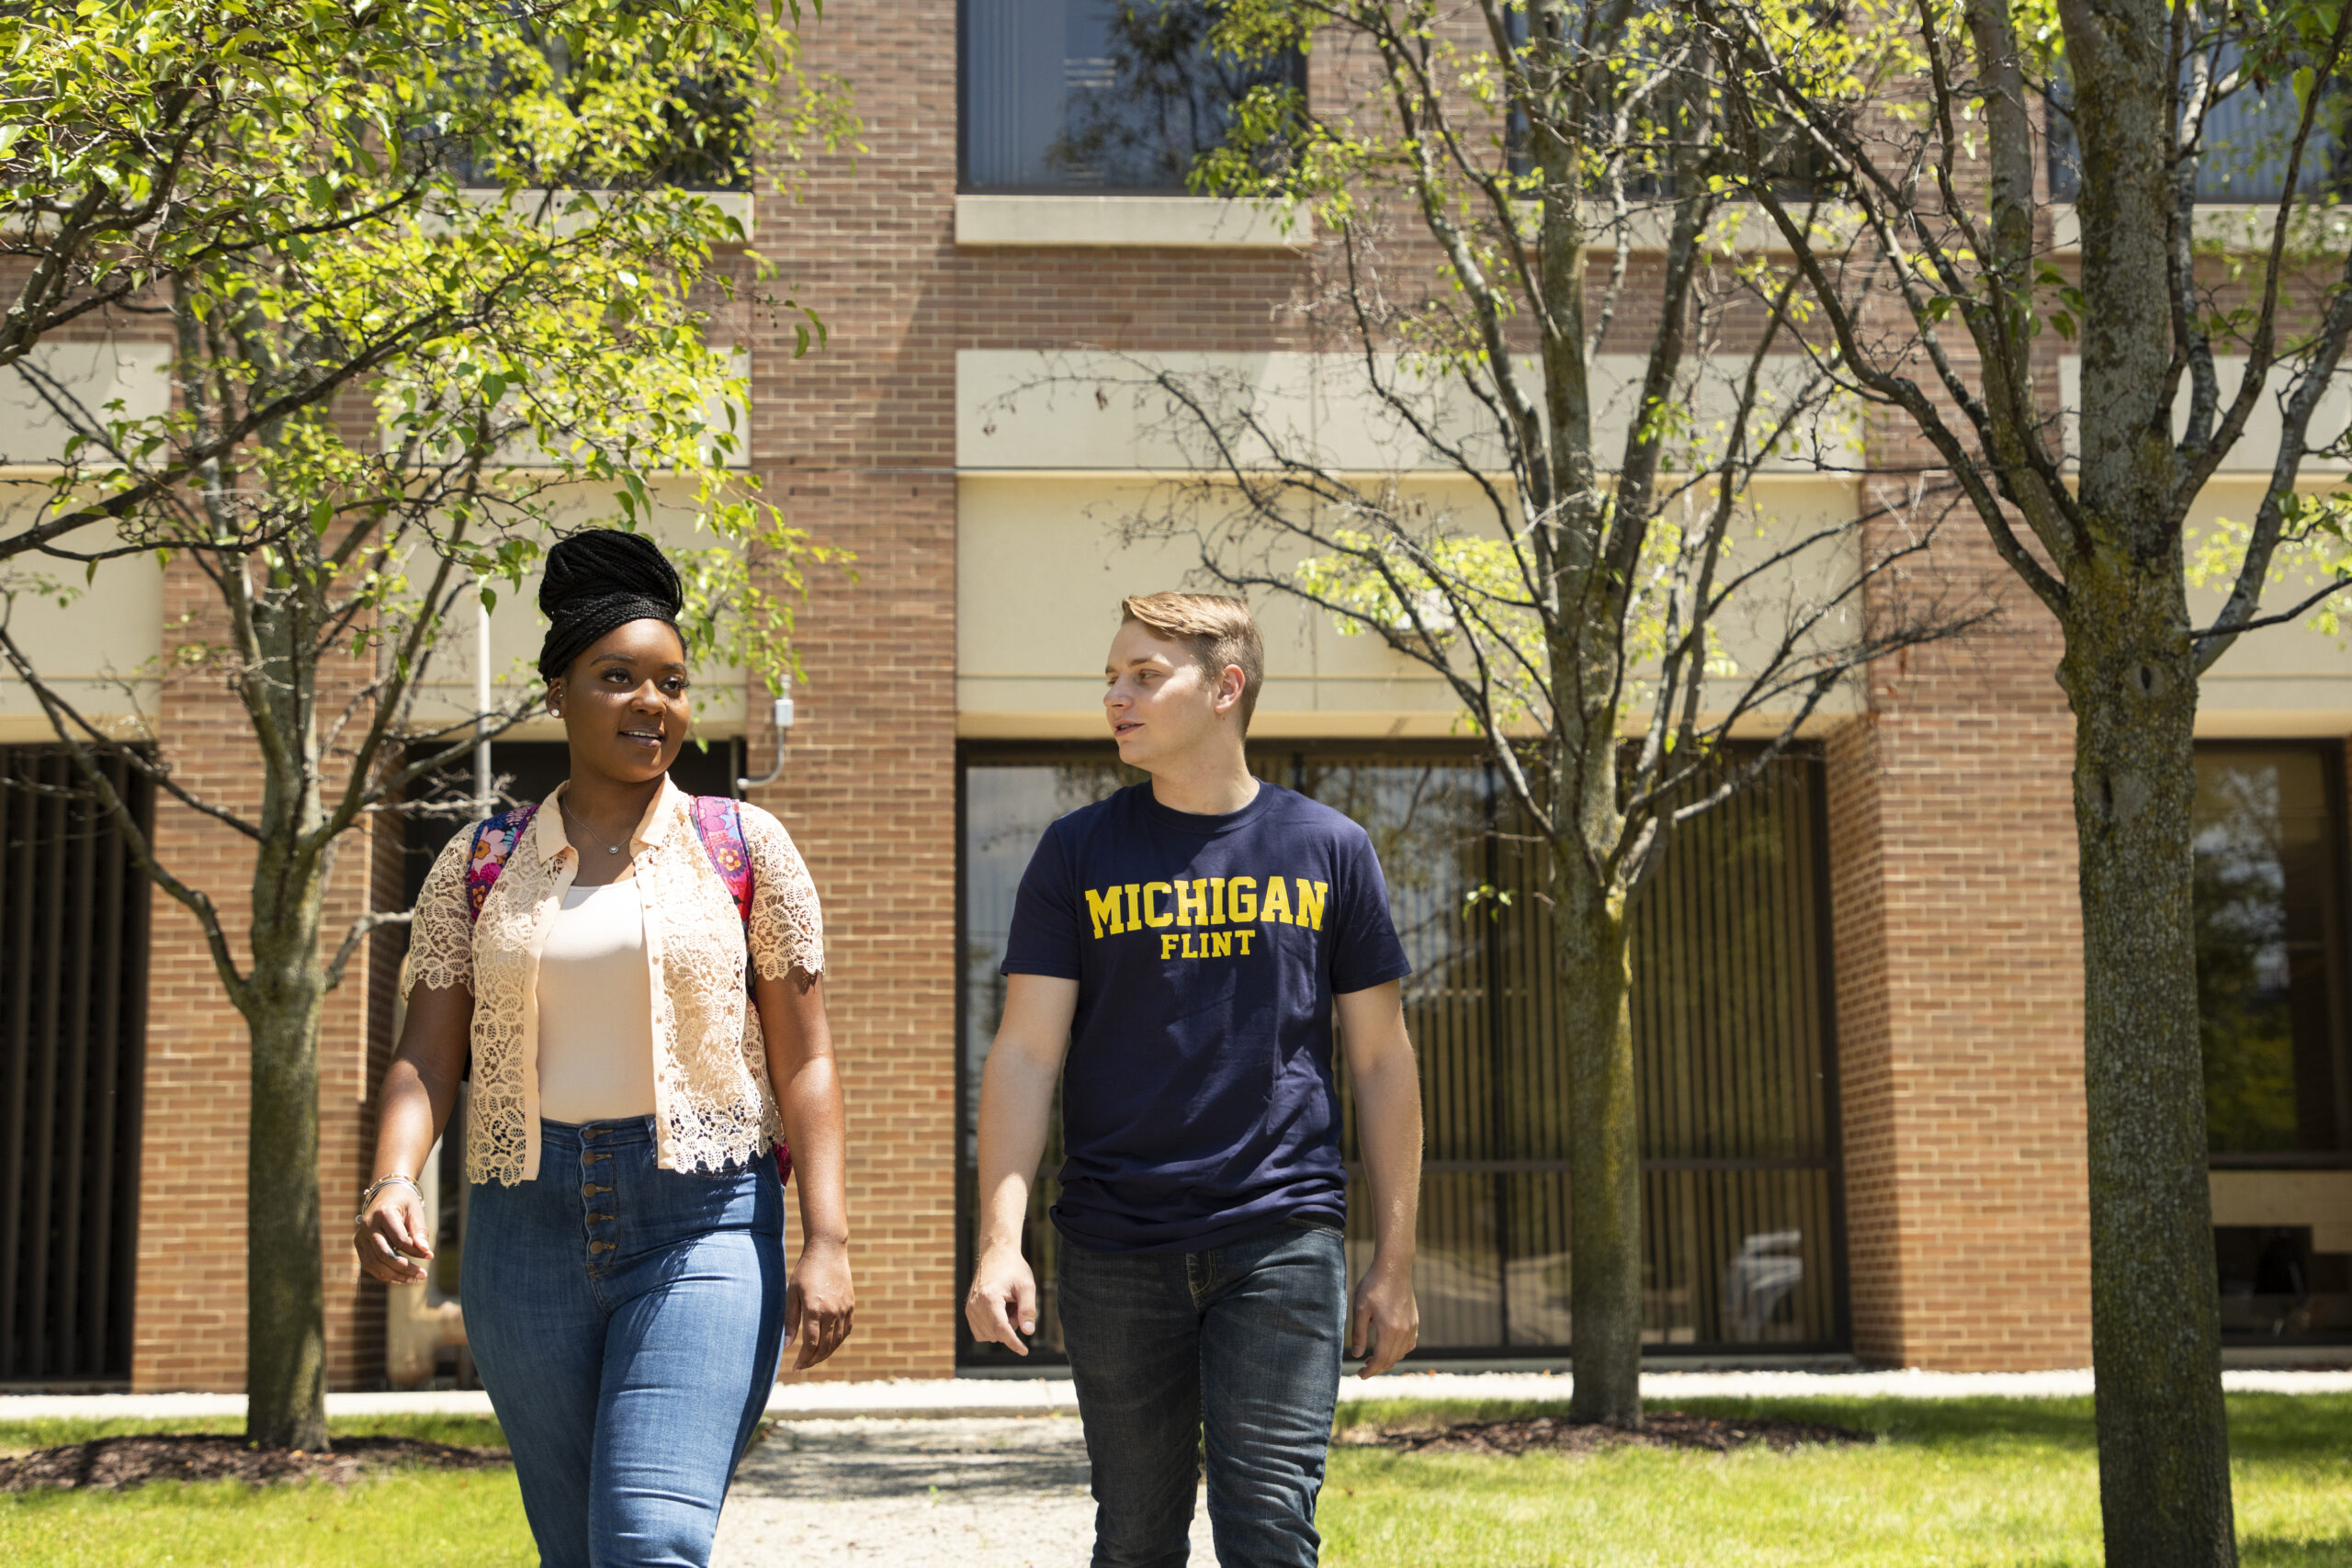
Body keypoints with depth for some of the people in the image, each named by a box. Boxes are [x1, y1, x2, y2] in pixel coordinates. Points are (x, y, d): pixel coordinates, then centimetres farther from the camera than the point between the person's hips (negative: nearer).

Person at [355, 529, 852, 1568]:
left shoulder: (745, 848, 3)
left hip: (703, 1222, -3)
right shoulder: (481, 864, 9)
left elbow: (805, 1061, 2)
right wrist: (393, 1178, -14)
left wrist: (826, 1240, -7)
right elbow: (426, 1054, 6)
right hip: (528, 1223, 3)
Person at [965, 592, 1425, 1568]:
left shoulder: (1327, 849, 5)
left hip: (1284, 1240, -1)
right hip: (1116, 1253, 1)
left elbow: (1381, 1063, 8)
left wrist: (1394, 1262, 6)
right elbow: (1026, 1055, 1)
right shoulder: (1080, 854, 5)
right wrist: (1000, 1240, -11)